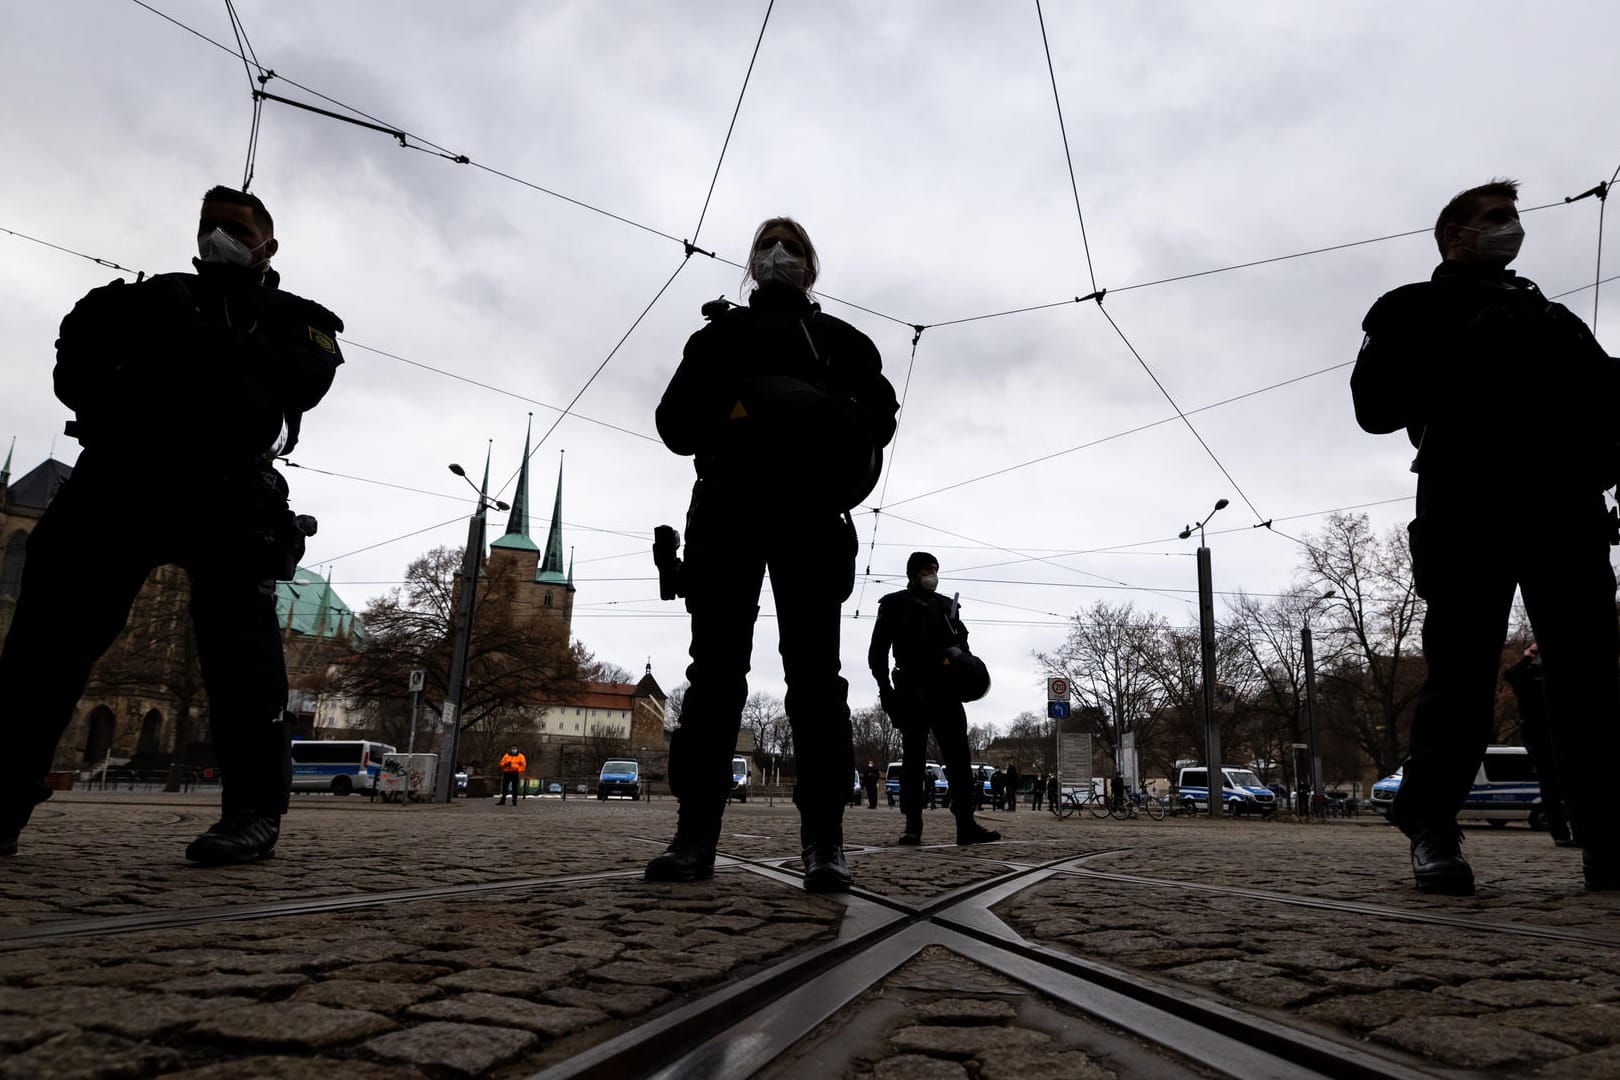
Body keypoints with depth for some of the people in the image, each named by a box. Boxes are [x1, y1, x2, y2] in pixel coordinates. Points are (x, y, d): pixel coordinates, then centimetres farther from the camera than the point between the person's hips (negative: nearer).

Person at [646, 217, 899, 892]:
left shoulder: (840, 339, 25)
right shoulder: (719, 334, 25)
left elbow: (880, 411, 11)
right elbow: (675, 419, 12)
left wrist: (831, 419, -11)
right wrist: (732, 413, -9)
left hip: (809, 512, -1)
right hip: (727, 508, 1)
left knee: (814, 672, -8)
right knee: (715, 669, -5)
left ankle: (824, 841, -9)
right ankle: (695, 835, -3)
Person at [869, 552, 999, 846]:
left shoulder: (946, 605, 22)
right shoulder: (896, 604, 8)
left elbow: (961, 640, 21)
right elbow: (878, 649, 3)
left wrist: (964, 657, -2)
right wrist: (885, 687, -8)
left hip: (946, 688, 4)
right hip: (912, 691, -4)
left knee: (958, 755, -3)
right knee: (913, 757, -2)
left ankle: (966, 824, -4)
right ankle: (913, 827, 1)